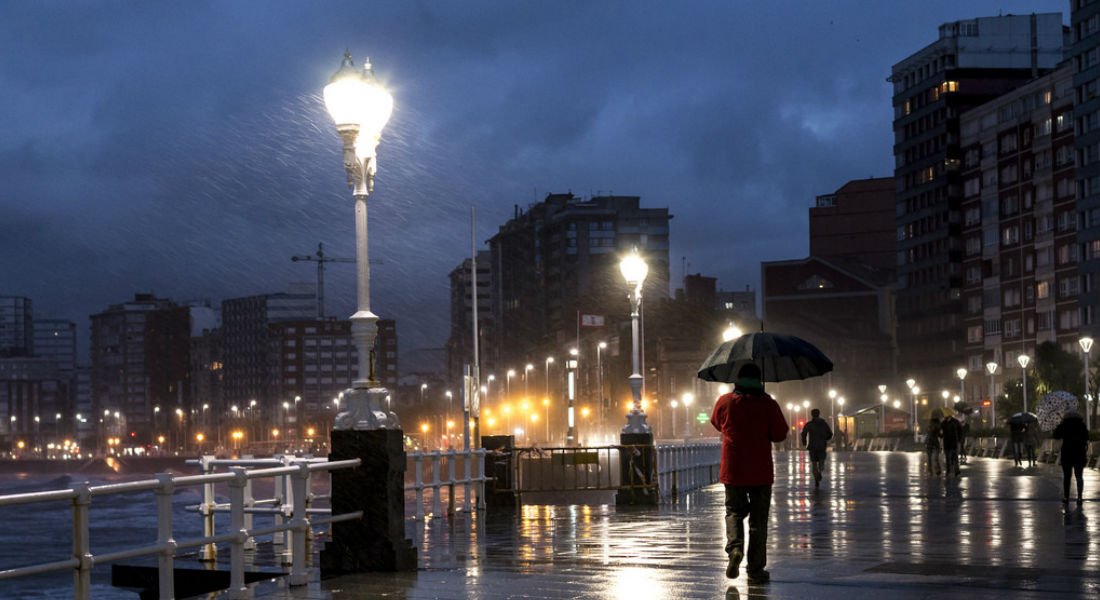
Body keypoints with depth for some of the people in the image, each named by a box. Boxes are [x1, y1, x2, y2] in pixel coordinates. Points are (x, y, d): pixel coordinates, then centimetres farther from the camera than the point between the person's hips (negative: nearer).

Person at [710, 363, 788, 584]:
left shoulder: (725, 402, 0)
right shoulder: (768, 404, -5)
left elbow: (717, 423, 18)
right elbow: (780, 434, -3)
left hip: (732, 470, 1)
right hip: (761, 472, -1)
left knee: (734, 511, 15)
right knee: (758, 519, 6)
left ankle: (735, 547, -13)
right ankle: (756, 570, 6)